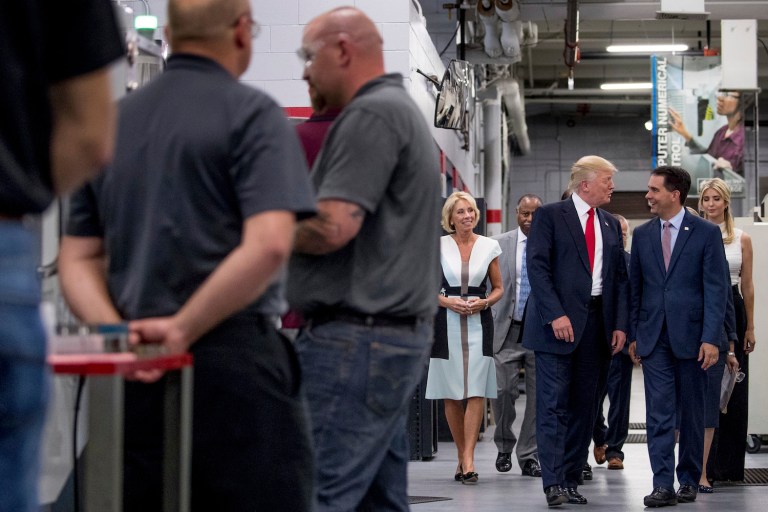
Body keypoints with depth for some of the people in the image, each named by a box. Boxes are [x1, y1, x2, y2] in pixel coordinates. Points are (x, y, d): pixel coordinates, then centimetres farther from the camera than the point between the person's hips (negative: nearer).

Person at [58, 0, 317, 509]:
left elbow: (78, 258, 11)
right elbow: (268, 244, -18)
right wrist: (182, 329, -13)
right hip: (233, 362, -6)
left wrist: (116, 331, -4)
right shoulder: (252, 114, -4)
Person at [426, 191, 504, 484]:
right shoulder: (438, 246, 4)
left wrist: (484, 302, -7)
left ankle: (468, 460, -13)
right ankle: (462, 456, 16)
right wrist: (447, 301, -9)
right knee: (451, 394, 3)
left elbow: (498, 288, 13)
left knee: (476, 391, -10)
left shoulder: (489, 246, 7)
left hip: (478, 322, 0)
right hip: (447, 321, 0)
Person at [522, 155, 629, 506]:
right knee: (553, 405, -8)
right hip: (558, 323, -6)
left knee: (583, 407, 7)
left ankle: (571, 480, 12)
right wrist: (556, 314, -18)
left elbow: (620, 277, 15)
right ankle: (553, 483, -10)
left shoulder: (611, 225, 16)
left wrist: (619, 324, 4)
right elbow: (538, 267, -9)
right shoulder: (550, 216, -1)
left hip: (596, 325, 6)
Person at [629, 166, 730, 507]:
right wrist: (633, 334, 7)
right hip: (654, 338, 3)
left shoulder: (706, 233, -3)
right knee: (658, 414, -4)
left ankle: (689, 480, 19)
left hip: (691, 337, -2)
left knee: (693, 413, 7)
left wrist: (711, 338, -13)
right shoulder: (642, 235, 9)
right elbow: (634, 287, 13)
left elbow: (716, 289, -6)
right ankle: (663, 485, -6)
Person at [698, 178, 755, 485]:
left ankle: (729, 464, 16)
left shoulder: (742, 240, 7)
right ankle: (705, 468, -7)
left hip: (733, 312, 2)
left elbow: (747, 286, 10)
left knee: (733, 389, 5)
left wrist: (750, 327, 9)